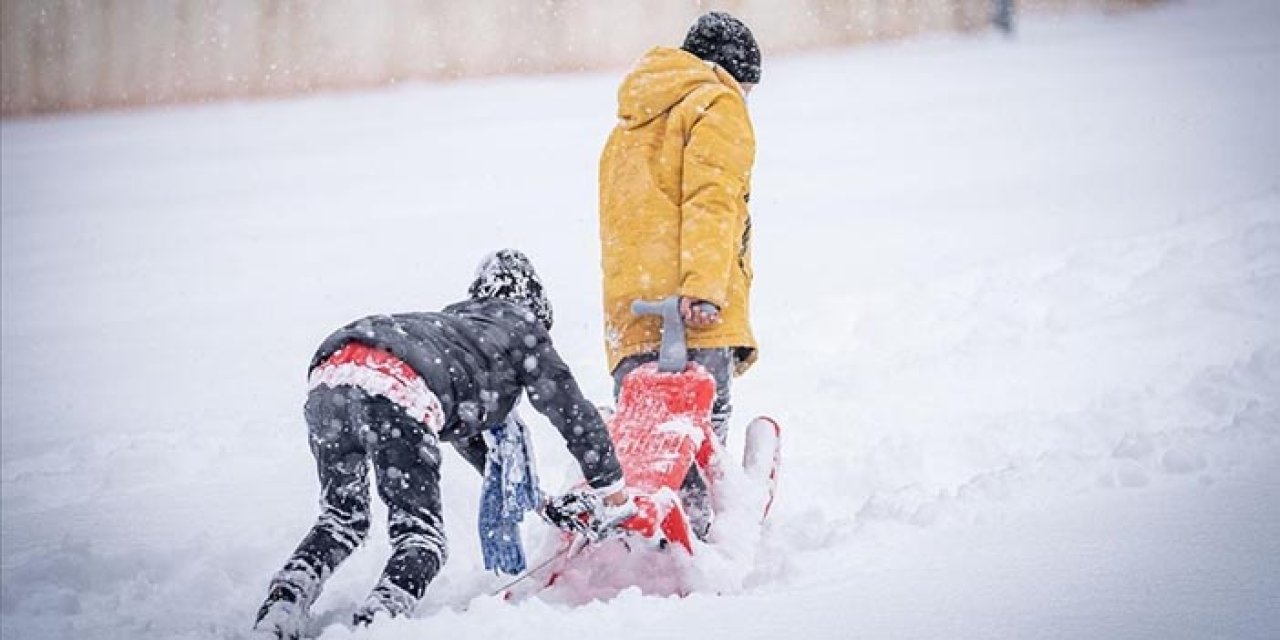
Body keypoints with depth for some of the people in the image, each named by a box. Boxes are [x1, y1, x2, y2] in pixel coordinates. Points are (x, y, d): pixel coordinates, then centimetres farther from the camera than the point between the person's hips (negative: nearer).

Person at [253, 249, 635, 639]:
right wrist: (613, 497, 38)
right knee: (420, 537, 1)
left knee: (342, 520, 22)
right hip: (396, 389, -7)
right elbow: (573, 412, 28)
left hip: (328, 375, 7)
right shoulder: (523, 328, 27)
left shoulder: (453, 322, 44)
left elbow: (462, 428, 54)